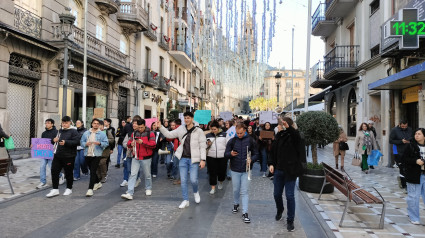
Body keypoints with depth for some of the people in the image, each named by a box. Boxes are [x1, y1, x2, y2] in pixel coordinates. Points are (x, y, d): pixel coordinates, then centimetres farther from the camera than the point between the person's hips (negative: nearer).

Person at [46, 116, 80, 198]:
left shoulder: (73, 131, -5)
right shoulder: (59, 131, 14)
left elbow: (76, 142, -17)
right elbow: (53, 140, 24)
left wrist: (66, 142, -25)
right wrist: (54, 140, 0)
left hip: (68, 156, -6)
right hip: (57, 155, 6)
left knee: (68, 172, 5)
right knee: (54, 171, 3)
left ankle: (69, 188, 22)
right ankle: (55, 189, 12)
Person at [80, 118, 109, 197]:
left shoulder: (102, 134, 1)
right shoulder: (86, 133, 9)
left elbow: (106, 143, -3)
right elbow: (81, 142, 10)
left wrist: (99, 143, -21)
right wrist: (85, 144, -11)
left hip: (96, 155, -4)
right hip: (87, 155, 4)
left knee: (93, 171, -10)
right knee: (92, 170, 18)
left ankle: (90, 189, -10)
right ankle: (98, 182, 41)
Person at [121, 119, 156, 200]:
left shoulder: (150, 133, -4)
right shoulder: (134, 133, 8)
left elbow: (153, 144, -14)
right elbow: (128, 143, 11)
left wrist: (143, 142, -23)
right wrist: (131, 144, -13)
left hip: (146, 158, -3)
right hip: (136, 158, 3)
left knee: (147, 175, 11)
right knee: (133, 174, -5)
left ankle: (148, 189, 33)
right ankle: (129, 193, -7)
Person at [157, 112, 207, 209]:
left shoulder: (198, 131, -4)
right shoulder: (181, 129, 6)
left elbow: (203, 146, -5)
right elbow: (169, 134, 10)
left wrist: (203, 160, -11)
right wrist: (160, 127, -4)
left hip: (193, 159, -3)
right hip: (183, 158, 3)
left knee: (193, 180, -7)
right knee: (183, 180, 5)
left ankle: (196, 192, 26)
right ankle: (185, 200, 17)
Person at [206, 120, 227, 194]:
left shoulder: (224, 135, 3)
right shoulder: (208, 135, 6)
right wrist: (208, 144, -9)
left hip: (222, 157, 0)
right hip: (211, 157, 1)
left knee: (222, 171, 8)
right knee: (212, 172, 0)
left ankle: (220, 183, 37)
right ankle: (213, 188, 8)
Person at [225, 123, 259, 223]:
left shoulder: (250, 141, -2)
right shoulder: (232, 141, 0)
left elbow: (256, 154, 4)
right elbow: (225, 154, 3)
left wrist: (251, 160, -17)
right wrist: (230, 154, -21)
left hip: (246, 170, -1)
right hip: (235, 170, 2)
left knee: (245, 192, -3)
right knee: (236, 190, 14)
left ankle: (245, 213, 1)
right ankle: (236, 204, 40)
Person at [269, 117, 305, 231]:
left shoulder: (293, 135, -11)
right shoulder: (279, 136, 7)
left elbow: (296, 135, -37)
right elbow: (272, 151, 13)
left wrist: (288, 127, -53)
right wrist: (271, 164, 0)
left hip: (290, 171, -6)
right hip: (278, 170, 6)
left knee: (289, 196, 0)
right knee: (277, 194, 15)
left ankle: (290, 220, 16)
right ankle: (280, 210, 45)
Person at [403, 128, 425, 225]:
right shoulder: (410, 146, -4)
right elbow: (404, 158, -6)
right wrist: (416, 161, -20)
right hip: (414, 176, -3)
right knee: (413, 197, 5)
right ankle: (414, 218, 19)